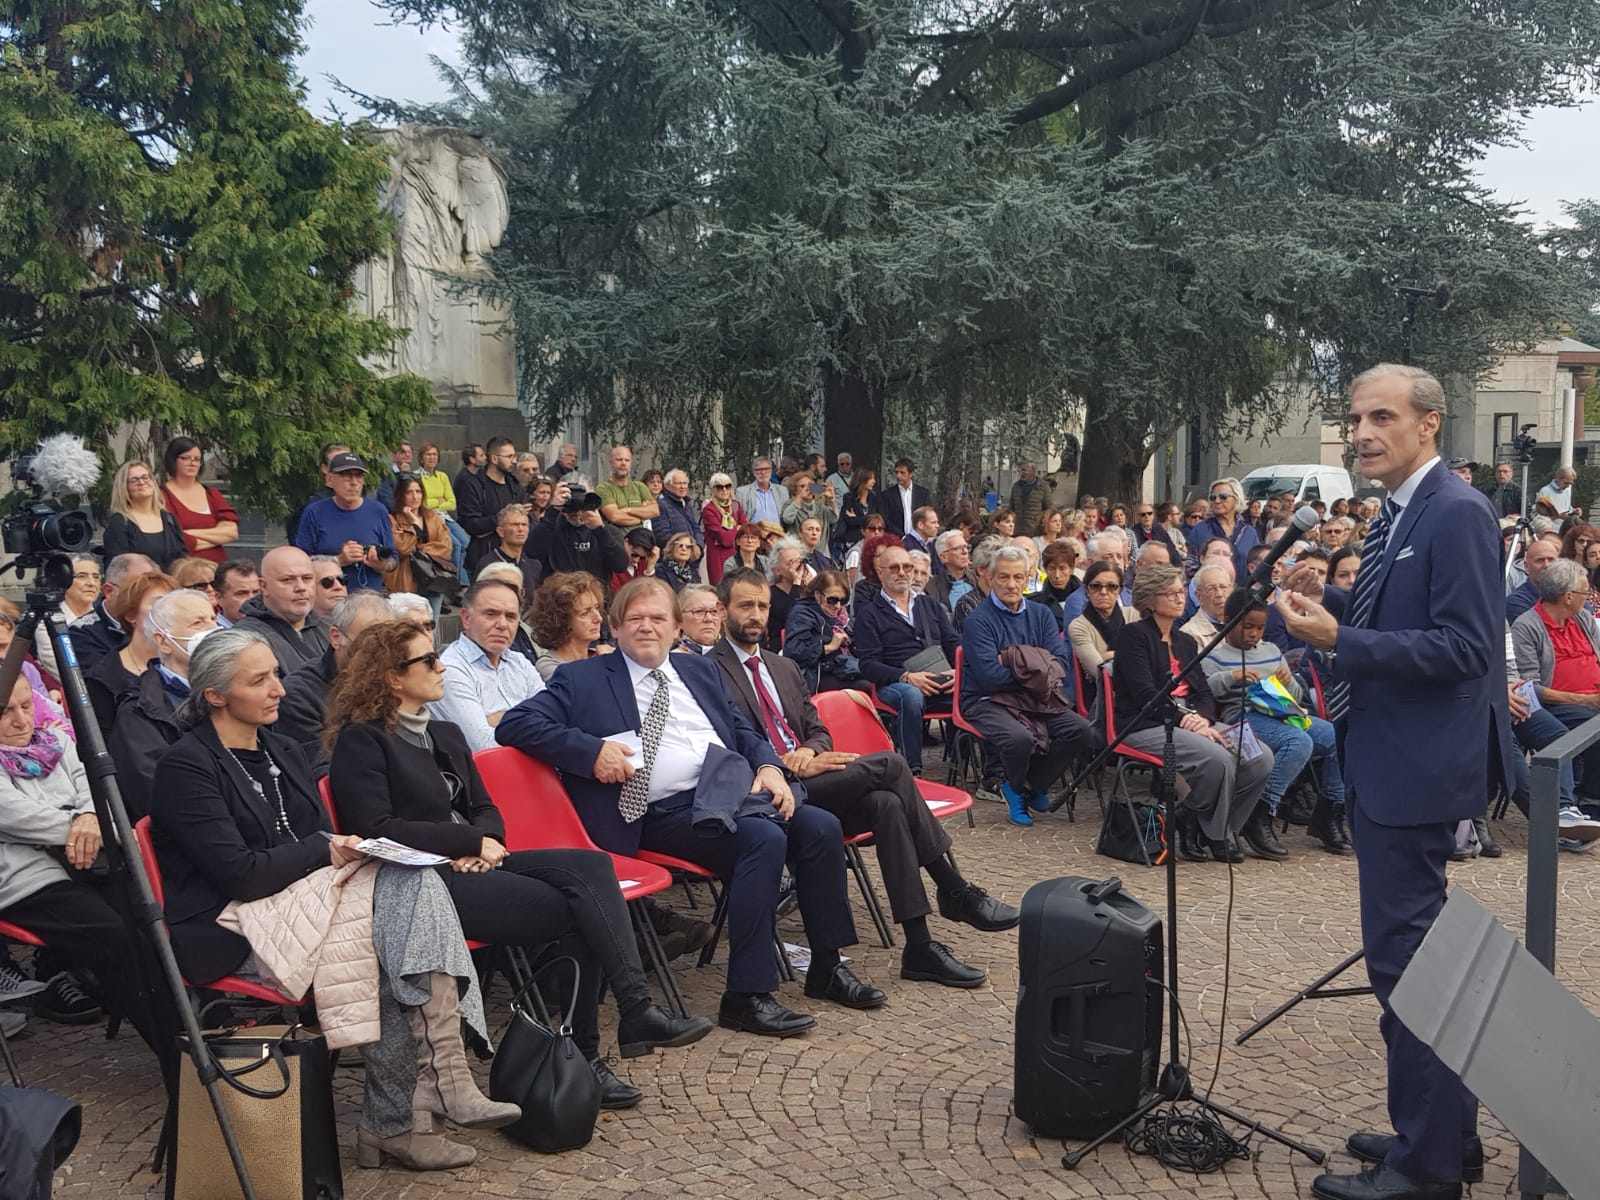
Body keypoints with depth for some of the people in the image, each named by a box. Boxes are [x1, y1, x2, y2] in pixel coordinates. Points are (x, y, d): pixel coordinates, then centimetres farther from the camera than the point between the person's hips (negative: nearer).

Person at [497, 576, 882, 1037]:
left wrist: (768, 765, 2)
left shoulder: (701, 670, 22)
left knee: (821, 826, -16)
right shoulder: (583, 679, 6)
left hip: (734, 787, 6)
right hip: (665, 813, -6)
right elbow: (514, 724, -3)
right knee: (764, 838, -30)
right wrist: (591, 751, -15)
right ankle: (745, 996, -23)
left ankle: (827, 966, 2)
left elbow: (744, 730, 25)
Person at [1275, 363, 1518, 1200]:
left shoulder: (1457, 513, -15)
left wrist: (1339, 641, -25)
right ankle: (1441, 1131, 31)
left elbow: (1464, 647, -22)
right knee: (1415, 950, 17)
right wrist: (1327, 604, 4)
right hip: (1385, 763, 10)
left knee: (1402, 954, -4)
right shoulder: (1397, 515, 13)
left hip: (1418, 769, -10)